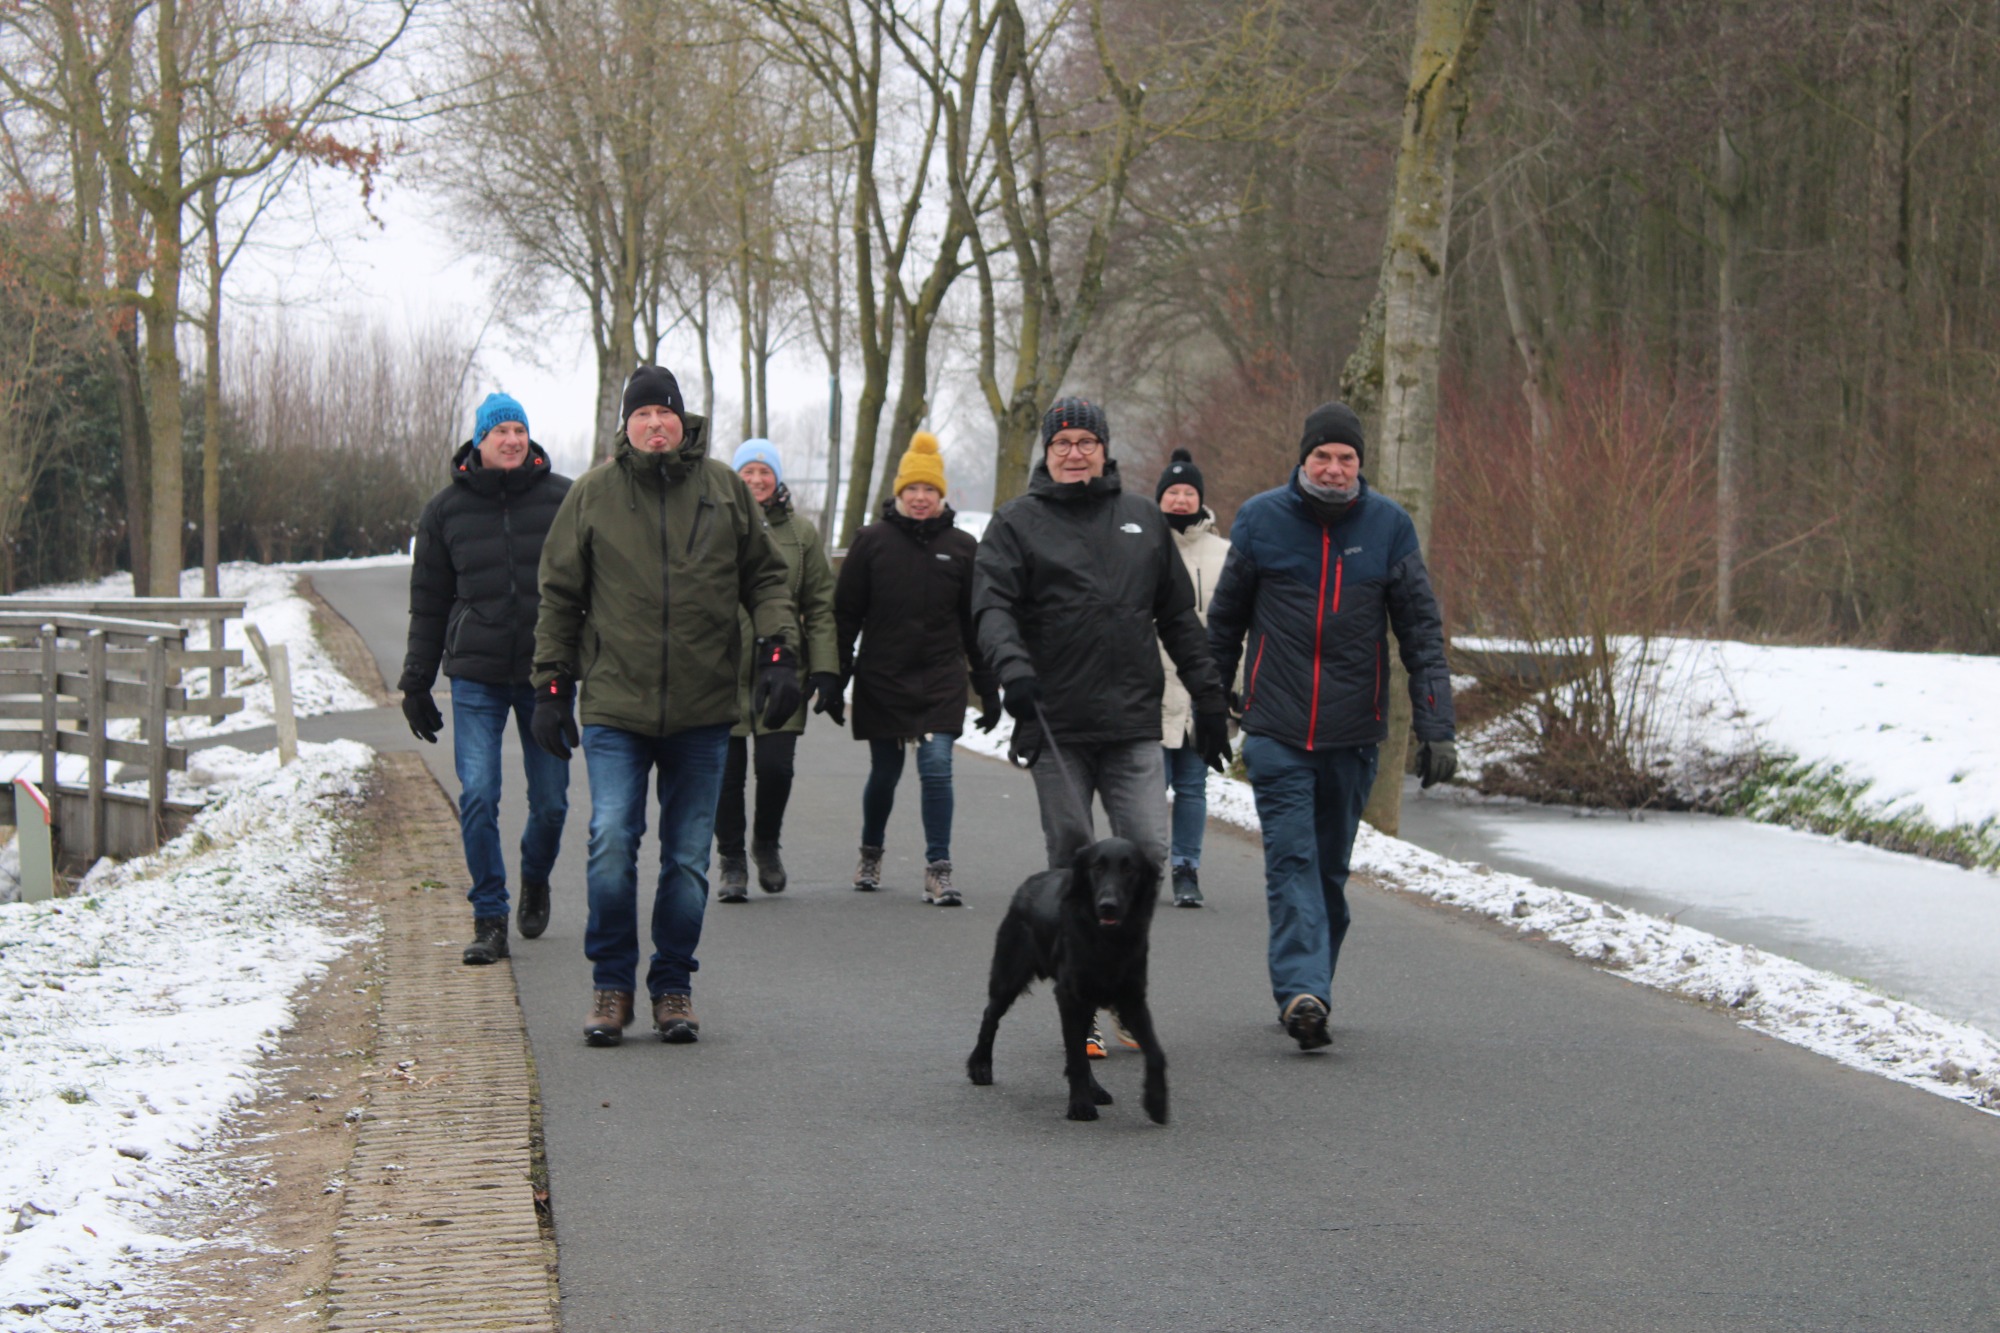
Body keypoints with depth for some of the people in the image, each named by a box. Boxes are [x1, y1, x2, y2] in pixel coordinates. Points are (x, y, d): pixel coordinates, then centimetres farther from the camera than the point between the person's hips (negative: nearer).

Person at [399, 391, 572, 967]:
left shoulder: (564, 499, 1)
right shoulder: (446, 510, 5)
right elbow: (428, 602, 11)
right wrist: (416, 682, 9)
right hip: (476, 677, 0)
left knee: (550, 800, 5)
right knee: (477, 797, -9)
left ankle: (535, 880, 35)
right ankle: (489, 919, 0)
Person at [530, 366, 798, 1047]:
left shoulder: (724, 488, 6)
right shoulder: (592, 494, 3)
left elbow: (764, 576, 12)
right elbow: (559, 596, 8)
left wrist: (778, 652, -1)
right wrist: (552, 686, 5)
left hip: (702, 710, 1)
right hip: (615, 704, -1)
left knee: (688, 858, 6)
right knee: (611, 844, -12)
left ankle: (673, 986, 19)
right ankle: (611, 982, 3)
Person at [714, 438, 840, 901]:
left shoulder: (800, 532, 8)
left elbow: (820, 606, 8)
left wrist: (825, 672, 0)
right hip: (723, 670, -1)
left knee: (775, 766, -5)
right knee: (728, 772, 2)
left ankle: (766, 843, 22)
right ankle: (732, 861, 17)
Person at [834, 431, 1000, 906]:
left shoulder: (961, 547, 5)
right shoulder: (872, 541, 1)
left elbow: (976, 622, 10)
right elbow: (845, 612, 3)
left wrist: (988, 688, 9)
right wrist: (837, 676, -2)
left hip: (941, 683, 0)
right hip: (881, 680, 0)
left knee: (937, 768, -13)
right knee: (884, 773, 10)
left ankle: (938, 869, -7)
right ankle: (871, 854, 34)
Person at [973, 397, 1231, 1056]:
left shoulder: (1144, 520, 15)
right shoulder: (1017, 524, 5)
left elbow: (1179, 618, 20)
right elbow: (992, 605, -7)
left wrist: (1208, 699, 17)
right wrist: (1012, 666, -27)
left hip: (1134, 727, 2)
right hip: (1056, 726, -2)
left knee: (1148, 849, -8)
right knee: (1072, 859, 1)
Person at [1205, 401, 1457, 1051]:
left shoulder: (1389, 526, 1)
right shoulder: (1260, 520, 1)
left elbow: (1422, 631, 2)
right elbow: (1226, 619, 12)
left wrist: (1436, 728, -5)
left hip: (1354, 731, 2)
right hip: (1276, 730, -1)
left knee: (1330, 868, 10)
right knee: (1292, 859, -14)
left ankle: (1306, 991, 22)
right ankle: (1302, 991, -23)